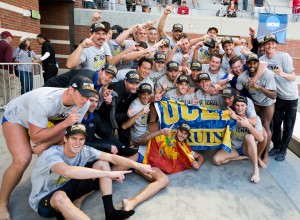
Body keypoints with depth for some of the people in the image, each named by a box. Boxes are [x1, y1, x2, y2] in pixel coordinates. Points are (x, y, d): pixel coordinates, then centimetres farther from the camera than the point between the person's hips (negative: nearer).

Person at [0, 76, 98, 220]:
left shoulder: (84, 104, -26)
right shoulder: (44, 101, -42)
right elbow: (35, 137, -34)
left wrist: (45, 145, -26)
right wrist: (65, 123, -42)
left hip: (47, 118, 5)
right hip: (16, 117, -5)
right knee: (23, 160, -23)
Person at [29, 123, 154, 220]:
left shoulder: (84, 151, -14)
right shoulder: (51, 154, -31)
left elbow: (111, 157, -16)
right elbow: (67, 171, -52)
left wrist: (138, 166, -28)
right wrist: (108, 174, -53)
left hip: (67, 187, 6)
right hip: (43, 200, -6)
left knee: (102, 163, -7)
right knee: (60, 196, -44)